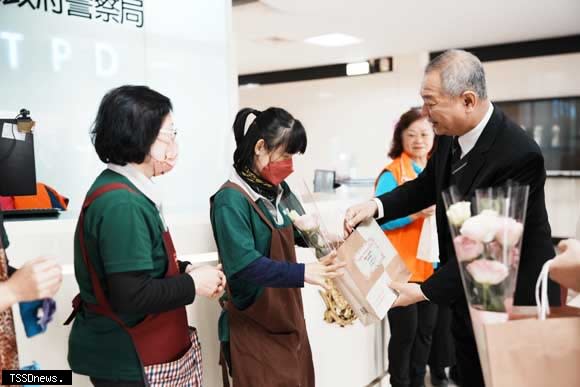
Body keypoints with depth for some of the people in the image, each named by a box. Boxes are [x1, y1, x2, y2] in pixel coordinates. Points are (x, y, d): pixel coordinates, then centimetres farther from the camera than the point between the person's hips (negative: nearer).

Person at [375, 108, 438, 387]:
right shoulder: (391, 174, -10)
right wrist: (415, 212, -26)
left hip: (432, 265, 6)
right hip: (402, 267, -6)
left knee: (426, 330, 15)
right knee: (405, 332, 1)